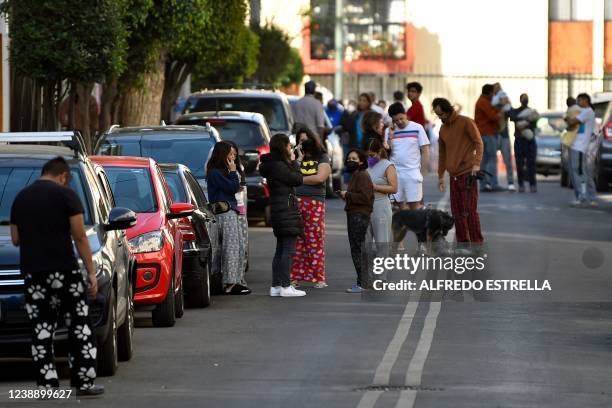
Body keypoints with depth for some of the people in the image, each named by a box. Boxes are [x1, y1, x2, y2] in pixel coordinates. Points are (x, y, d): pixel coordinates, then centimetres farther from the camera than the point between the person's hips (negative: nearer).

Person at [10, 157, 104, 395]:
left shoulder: (21, 198, 12)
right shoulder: (66, 195, -3)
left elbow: (16, 239, 15)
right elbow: (79, 237, -7)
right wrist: (91, 272, -4)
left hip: (33, 272, 4)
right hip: (64, 270, -4)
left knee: (42, 330, 7)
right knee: (80, 327, 5)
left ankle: (47, 385, 1)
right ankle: (84, 382, 3)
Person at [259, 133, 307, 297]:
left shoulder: (272, 165, 14)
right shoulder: (279, 166, -16)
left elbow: (290, 178, 17)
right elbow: (298, 179, -12)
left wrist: (296, 161, 19)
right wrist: (294, 162, 0)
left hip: (279, 212, 10)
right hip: (287, 211, -10)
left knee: (280, 250, 13)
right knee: (288, 249, -9)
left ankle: (276, 286, 14)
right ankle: (285, 287, -10)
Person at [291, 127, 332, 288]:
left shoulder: (323, 159, 9)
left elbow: (320, 178, -6)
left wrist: (299, 179, 0)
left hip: (315, 203, -3)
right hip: (295, 202, 3)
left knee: (315, 241, -5)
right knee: (296, 240, -2)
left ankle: (319, 278, -2)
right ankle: (295, 277, 1)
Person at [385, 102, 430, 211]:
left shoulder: (417, 128, -2)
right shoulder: (389, 131, 7)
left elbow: (425, 152, 0)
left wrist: (422, 172, -4)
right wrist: (390, 136, -9)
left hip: (412, 172, -3)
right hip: (396, 173, 3)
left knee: (414, 205, -4)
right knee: (402, 205, 5)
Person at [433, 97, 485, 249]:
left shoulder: (466, 122, -4)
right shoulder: (443, 129, 16)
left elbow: (478, 142, -8)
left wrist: (476, 163, -21)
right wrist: (440, 176, 20)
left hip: (468, 173, -7)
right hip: (454, 175, 7)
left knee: (469, 211, -9)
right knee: (457, 212, 5)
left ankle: (477, 243, -3)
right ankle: (463, 243, 10)